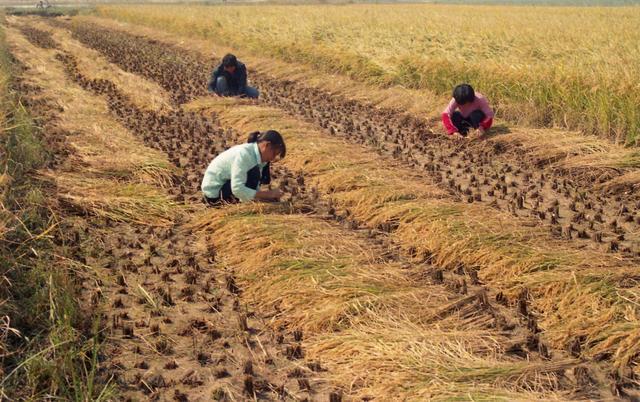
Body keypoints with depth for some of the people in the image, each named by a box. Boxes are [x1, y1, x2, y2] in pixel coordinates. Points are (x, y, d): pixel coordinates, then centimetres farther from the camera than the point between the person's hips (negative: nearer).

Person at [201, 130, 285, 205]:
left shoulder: (259, 156, 0)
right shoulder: (243, 154, -27)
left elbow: (254, 187, 4)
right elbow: (237, 189, -34)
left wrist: (271, 195, -13)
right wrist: (268, 194, -32)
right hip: (214, 193, -9)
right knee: (253, 174, -29)